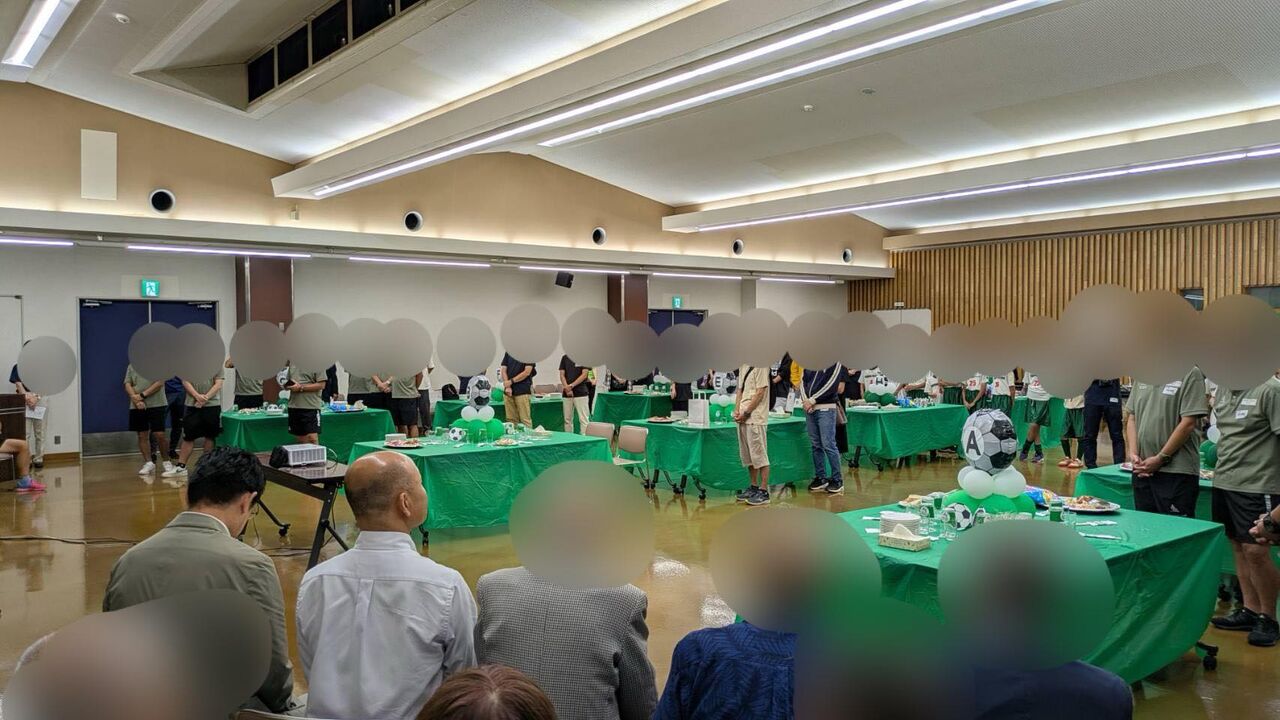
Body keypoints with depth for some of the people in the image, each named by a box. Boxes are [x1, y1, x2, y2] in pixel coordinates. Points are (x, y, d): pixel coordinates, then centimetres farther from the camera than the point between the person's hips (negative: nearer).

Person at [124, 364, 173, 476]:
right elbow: (127, 384, 6)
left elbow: (160, 383, -10)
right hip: (137, 407, 4)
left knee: (159, 435, -6)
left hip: (156, 405, -4)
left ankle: (167, 462, 8)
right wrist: (136, 400, -9)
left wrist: (143, 395, -15)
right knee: (142, 435, 5)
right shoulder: (131, 366, 12)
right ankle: (148, 462, 13)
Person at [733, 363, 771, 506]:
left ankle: (764, 491, 1)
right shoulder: (743, 367, 14)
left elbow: (760, 393, -15)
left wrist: (746, 413, -13)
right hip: (742, 418, 8)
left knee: (759, 454, -4)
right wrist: (737, 410, 5)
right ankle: (754, 487, 24)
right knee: (747, 455, 14)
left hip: (755, 418, -8)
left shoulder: (760, 366, -11)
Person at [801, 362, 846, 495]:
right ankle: (820, 478, 17)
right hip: (809, 408, 6)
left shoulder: (835, 362, -3)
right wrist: (805, 400, -6)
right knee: (815, 445, 8)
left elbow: (831, 384, -12)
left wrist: (812, 400, -13)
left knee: (828, 444, -6)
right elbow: (803, 380, 10)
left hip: (825, 408, -6)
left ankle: (837, 479, 4)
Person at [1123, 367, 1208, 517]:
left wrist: (1160, 458, -11)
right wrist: (1133, 453, 0)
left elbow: (1188, 423, -12)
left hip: (1176, 473, -6)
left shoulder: (1191, 374, -6)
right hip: (1142, 471, 6)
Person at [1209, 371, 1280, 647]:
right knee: (1238, 547, 12)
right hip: (1224, 481, 7)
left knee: (1256, 551, -6)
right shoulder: (1223, 389, 11)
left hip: (1257, 486, -7)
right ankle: (1250, 611, 22)